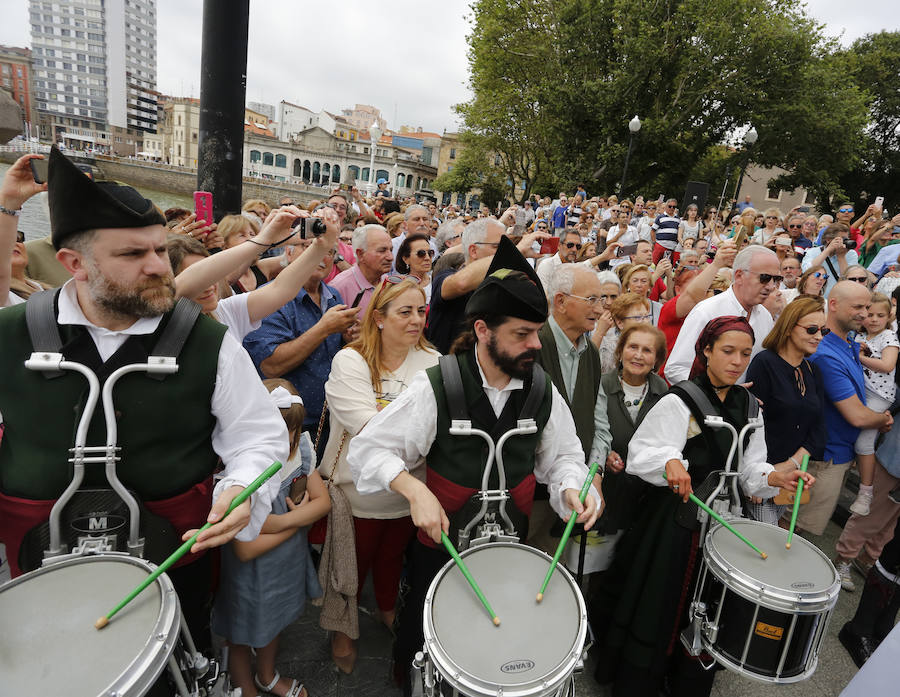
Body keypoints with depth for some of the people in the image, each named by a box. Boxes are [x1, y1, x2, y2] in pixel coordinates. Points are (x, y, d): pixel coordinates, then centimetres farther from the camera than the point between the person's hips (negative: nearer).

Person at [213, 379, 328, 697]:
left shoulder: (299, 450, -16)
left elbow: (323, 501, -10)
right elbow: (246, 549, -31)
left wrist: (281, 521, -26)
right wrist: (299, 520, -22)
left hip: (287, 564, 6)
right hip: (251, 576, -6)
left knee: (273, 623, 31)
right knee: (241, 639, 22)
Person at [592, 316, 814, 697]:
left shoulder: (748, 405, 6)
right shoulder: (679, 401, -14)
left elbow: (749, 467, 10)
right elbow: (644, 453, -24)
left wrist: (775, 478, -9)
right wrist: (670, 462, -43)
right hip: (675, 521, -6)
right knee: (656, 608, 5)